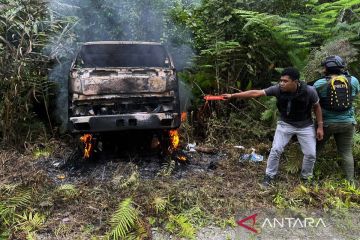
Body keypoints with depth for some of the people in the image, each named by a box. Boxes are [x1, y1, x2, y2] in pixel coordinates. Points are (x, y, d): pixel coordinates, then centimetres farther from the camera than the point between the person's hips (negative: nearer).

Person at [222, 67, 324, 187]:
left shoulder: (309, 91, -26)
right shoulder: (278, 89, -25)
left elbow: (317, 107, -8)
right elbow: (255, 93, -25)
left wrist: (320, 126, -6)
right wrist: (232, 95, -28)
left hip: (305, 126, 0)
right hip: (285, 124, 0)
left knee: (311, 154, 4)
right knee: (276, 150, -3)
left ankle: (306, 177, 31)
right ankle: (270, 176, 18)